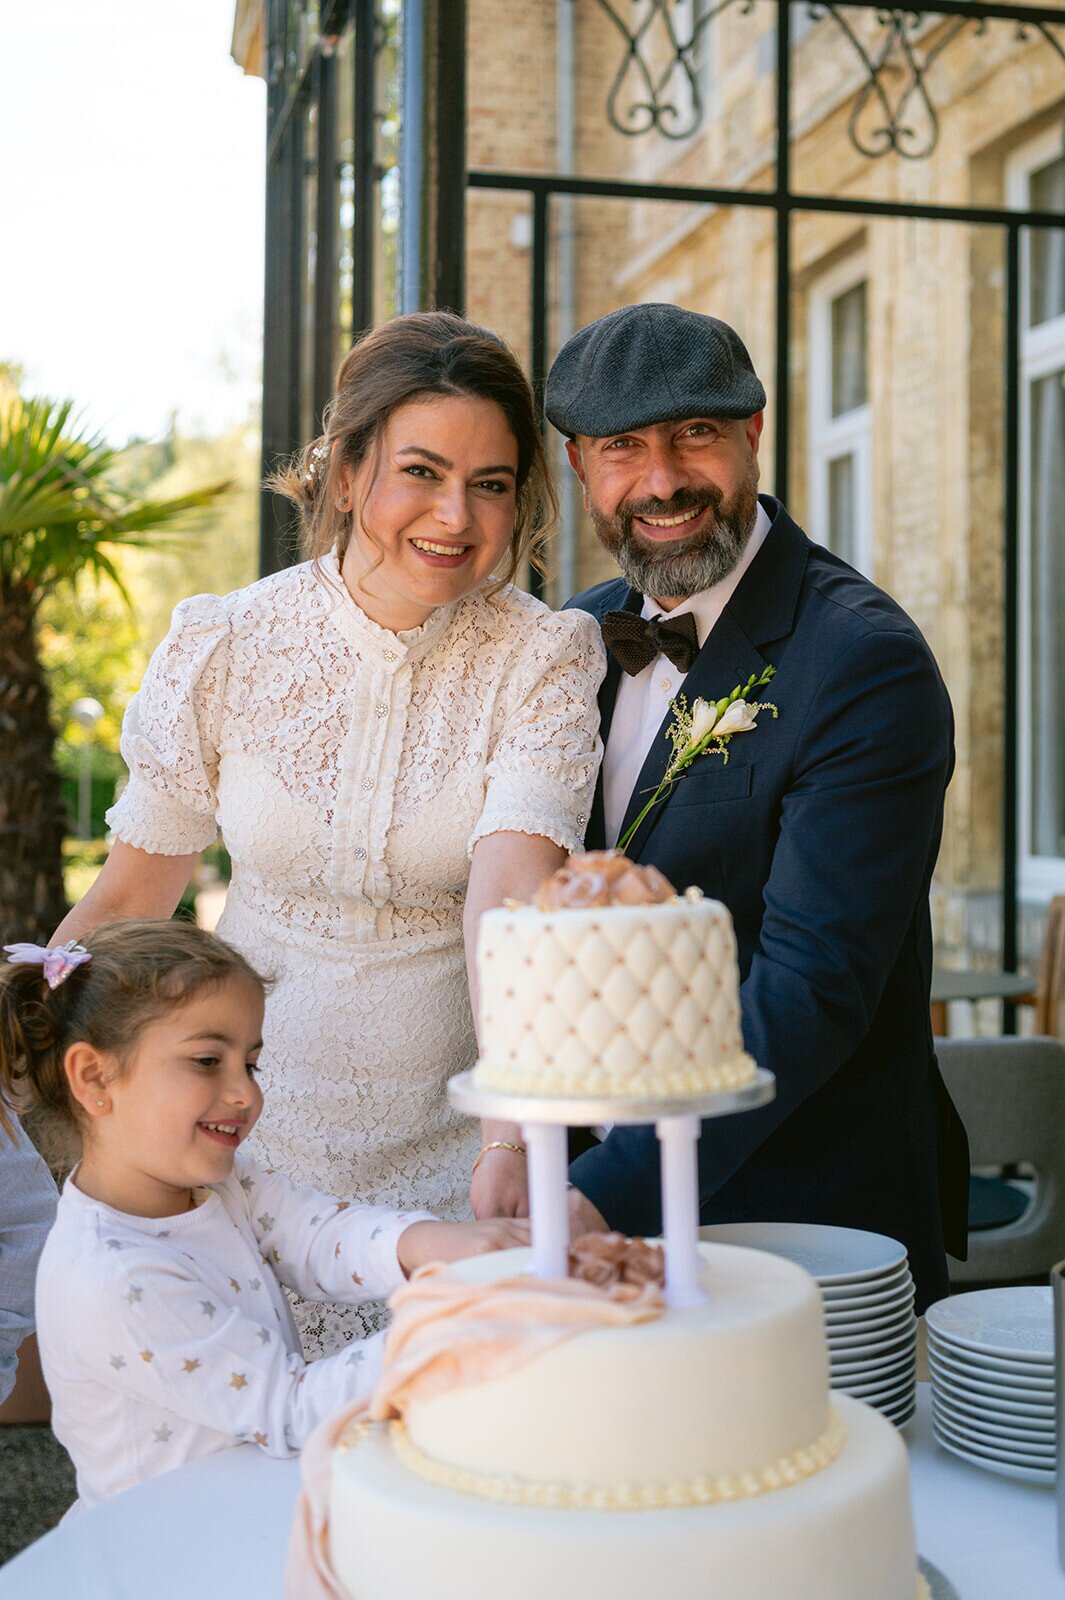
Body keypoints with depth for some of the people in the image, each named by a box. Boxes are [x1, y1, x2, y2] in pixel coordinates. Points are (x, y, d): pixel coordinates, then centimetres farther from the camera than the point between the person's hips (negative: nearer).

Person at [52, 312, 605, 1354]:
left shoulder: (544, 660, -9)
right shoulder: (222, 646, -5)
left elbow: (509, 903, -23)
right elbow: (133, 892, 5)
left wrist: (510, 1139, -36)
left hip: (453, 1150, -1)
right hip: (253, 1132, 1)